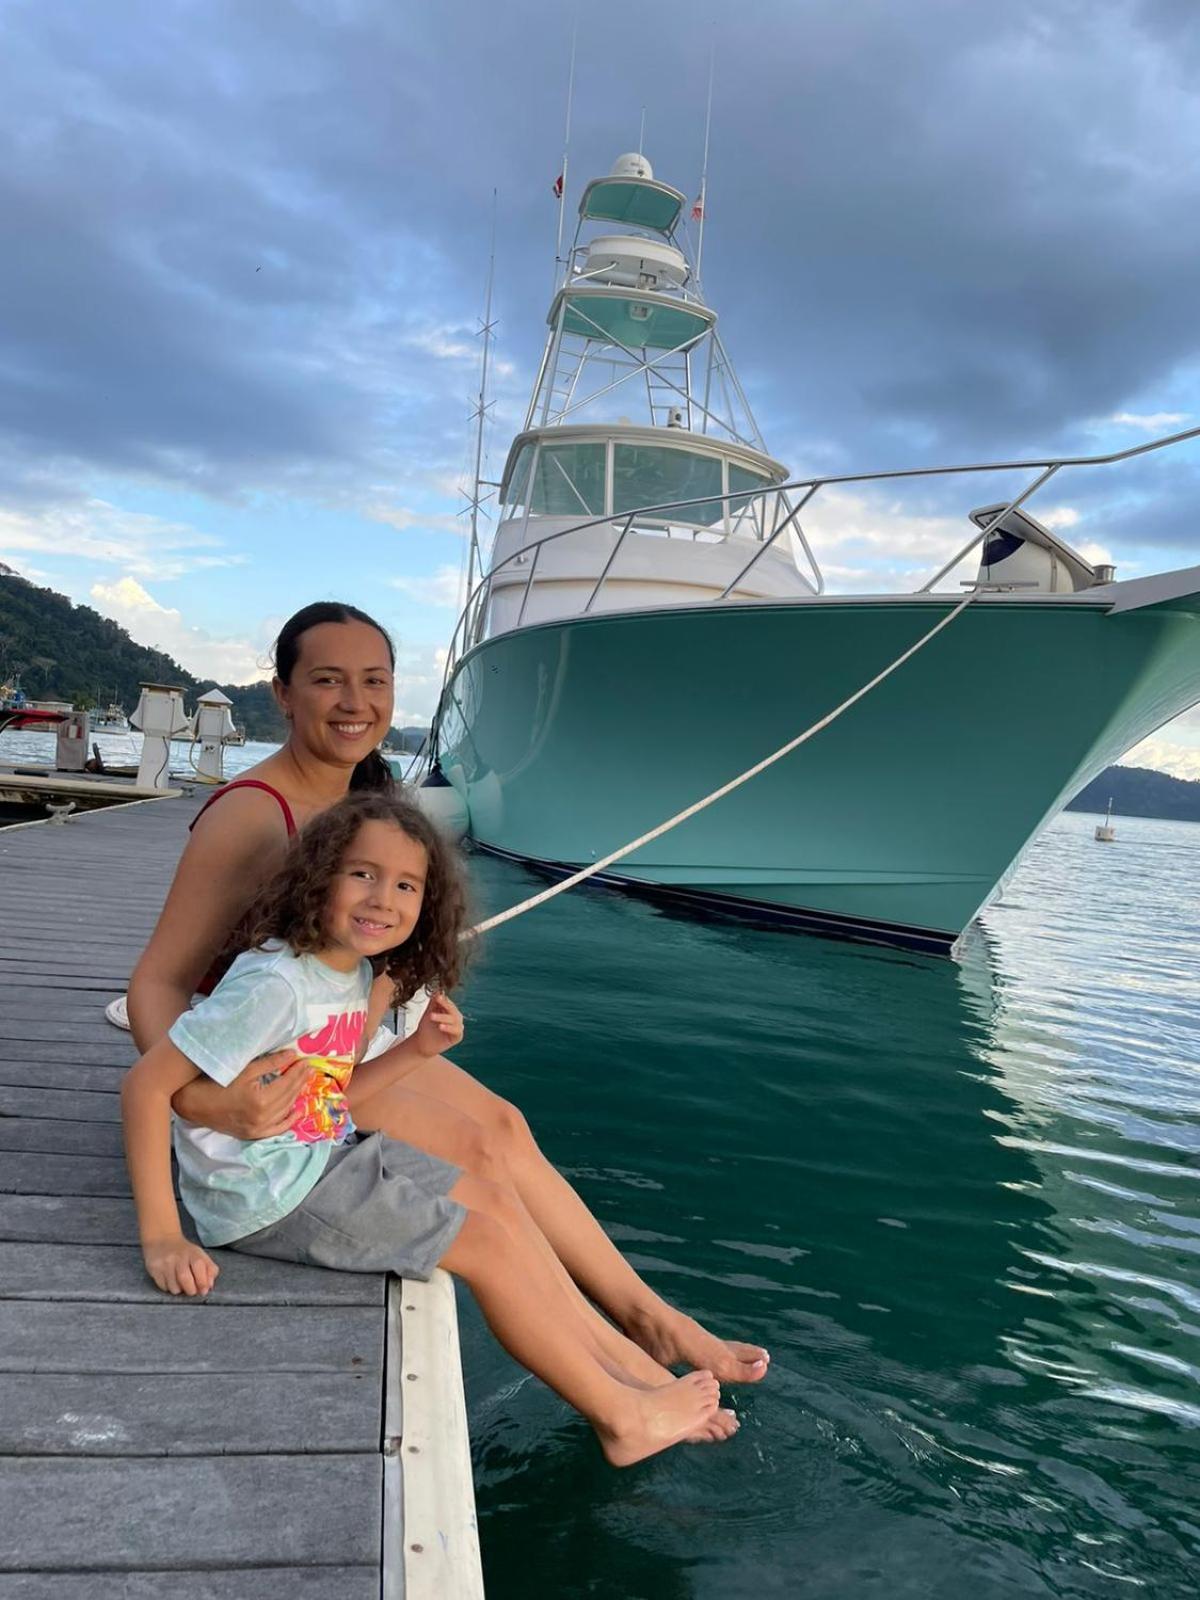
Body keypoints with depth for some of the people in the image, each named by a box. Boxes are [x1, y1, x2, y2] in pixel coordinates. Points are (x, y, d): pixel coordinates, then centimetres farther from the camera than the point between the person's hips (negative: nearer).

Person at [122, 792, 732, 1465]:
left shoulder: (359, 975, 0)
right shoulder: (275, 982, -27)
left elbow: (323, 1098, 5)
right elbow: (147, 1084, -26)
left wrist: (416, 1050, -7)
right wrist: (162, 1238, -26)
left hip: (325, 1156, 9)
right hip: (267, 1200, -9)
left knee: (496, 1200, 8)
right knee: (486, 1243, -6)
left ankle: (631, 1364, 19)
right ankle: (621, 1418, 10)